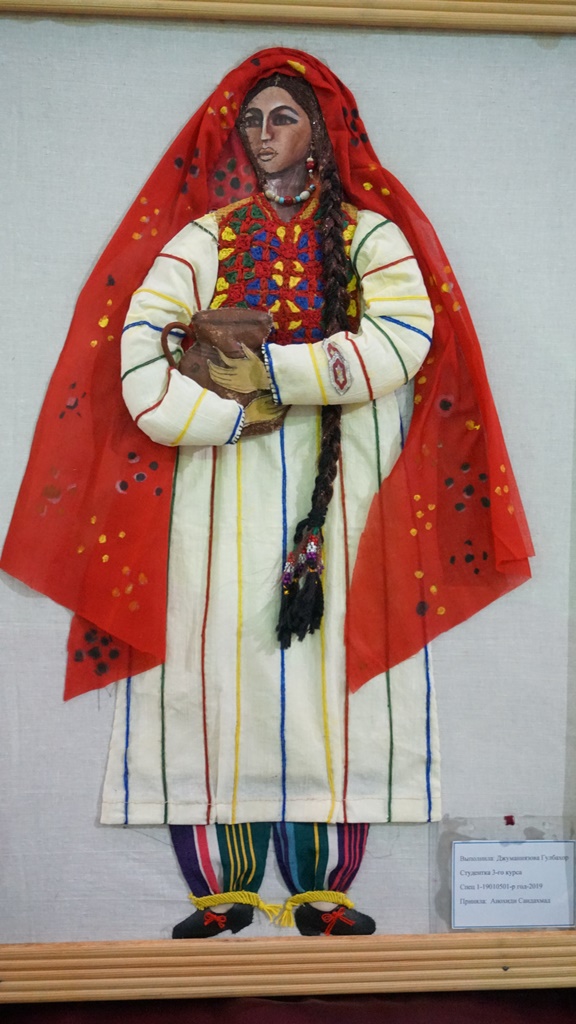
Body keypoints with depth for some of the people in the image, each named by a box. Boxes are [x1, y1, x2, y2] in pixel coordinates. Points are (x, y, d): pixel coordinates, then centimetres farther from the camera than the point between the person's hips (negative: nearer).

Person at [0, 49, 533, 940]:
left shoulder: (371, 234, 14)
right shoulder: (203, 237, 16)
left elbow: (405, 337, -7)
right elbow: (139, 347, 0)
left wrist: (266, 370, -11)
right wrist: (237, 413, -13)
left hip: (340, 481, 0)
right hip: (222, 483, 1)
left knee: (333, 654, -6)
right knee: (220, 652, -6)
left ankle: (323, 888, 2)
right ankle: (226, 887, 2)